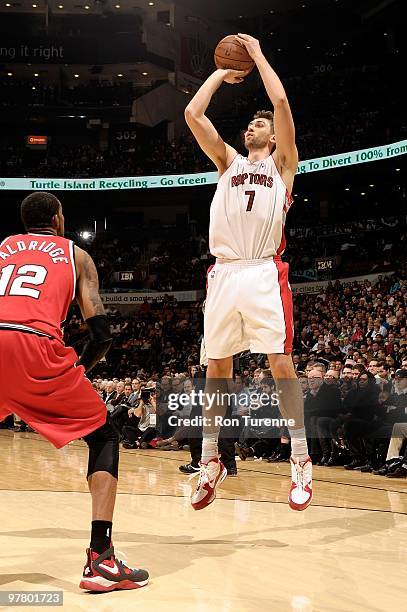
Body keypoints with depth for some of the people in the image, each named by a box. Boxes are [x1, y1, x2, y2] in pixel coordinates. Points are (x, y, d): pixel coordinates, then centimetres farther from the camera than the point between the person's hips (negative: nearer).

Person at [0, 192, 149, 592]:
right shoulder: (75, 254, 23)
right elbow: (101, 337, 12)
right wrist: (80, 367, 31)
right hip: (35, 346, -3)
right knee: (103, 437, 15)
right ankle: (101, 558, 1)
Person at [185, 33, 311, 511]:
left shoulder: (281, 162, 15)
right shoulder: (228, 162, 24)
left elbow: (280, 101, 1)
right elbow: (192, 113, 15)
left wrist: (257, 54, 13)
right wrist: (223, 72, 23)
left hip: (264, 273, -3)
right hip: (224, 273, 4)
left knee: (280, 361, -9)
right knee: (217, 365, 4)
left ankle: (301, 460, -3)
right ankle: (210, 461, 12)